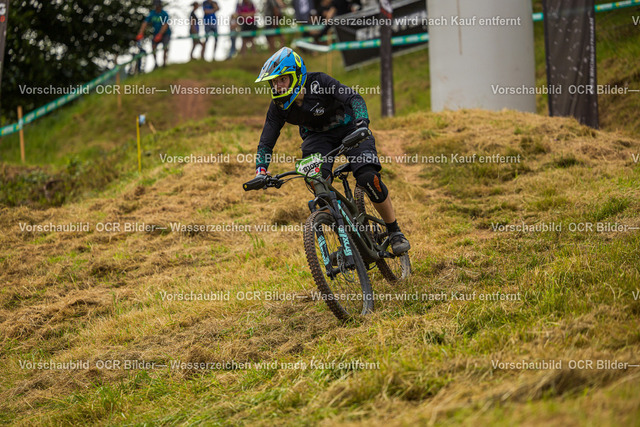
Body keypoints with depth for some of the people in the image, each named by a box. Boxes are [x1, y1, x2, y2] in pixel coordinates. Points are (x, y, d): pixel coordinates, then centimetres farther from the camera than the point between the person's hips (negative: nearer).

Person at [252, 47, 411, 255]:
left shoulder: (319, 82, -29)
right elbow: (266, 143, -12)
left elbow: (354, 98, -37)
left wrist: (362, 124, -55)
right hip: (317, 136, 3)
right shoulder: (278, 107, -17)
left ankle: (395, 232, -5)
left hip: (348, 127, -3)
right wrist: (261, 172, -28)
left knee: (368, 177, -24)